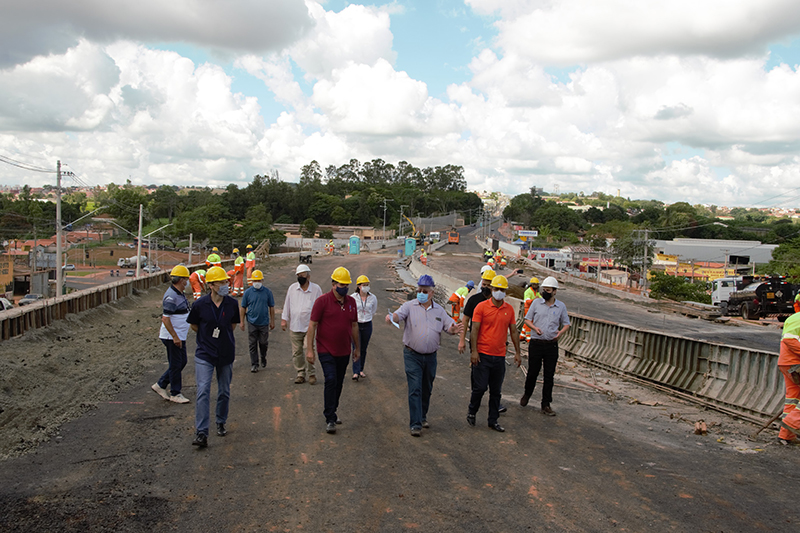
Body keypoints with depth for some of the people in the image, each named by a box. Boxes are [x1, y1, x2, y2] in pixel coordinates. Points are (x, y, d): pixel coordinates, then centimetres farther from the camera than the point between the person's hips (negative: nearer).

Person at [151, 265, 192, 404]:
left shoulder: (179, 294, 11)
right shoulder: (171, 296, -21)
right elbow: (165, 319, -25)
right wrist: (175, 337, -25)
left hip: (180, 336, 10)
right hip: (173, 337, -10)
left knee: (181, 362, 15)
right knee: (175, 365, 0)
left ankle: (160, 385, 24)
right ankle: (175, 394, 12)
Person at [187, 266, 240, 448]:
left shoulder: (232, 304, -3)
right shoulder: (200, 304, -10)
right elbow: (194, 325, 6)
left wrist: (223, 336, 9)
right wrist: (208, 337, 7)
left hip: (226, 354, 3)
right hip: (205, 354, -3)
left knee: (224, 392, 13)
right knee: (203, 392, -13)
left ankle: (221, 423, 33)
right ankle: (201, 433, -12)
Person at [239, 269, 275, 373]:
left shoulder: (267, 292, 0)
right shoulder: (248, 292, -1)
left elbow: (271, 307, 6)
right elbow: (243, 308, 4)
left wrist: (272, 321, 6)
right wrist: (242, 322, 2)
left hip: (264, 323, 0)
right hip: (252, 323, 0)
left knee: (264, 343, 9)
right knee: (253, 345, 3)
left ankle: (263, 358, 36)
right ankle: (254, 364, 12)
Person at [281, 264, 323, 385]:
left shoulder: (316, 289, 0)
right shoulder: (292, 288, 6)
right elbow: (287, 304, 12)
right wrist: (284, 319, 7)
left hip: (309, 326, -3)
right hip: (294, 326, 3)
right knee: (297, 352, 6)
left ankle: (311, 373, 6)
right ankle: (301, 373, 19)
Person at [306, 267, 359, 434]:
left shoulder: (351, 302, 6)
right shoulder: (322, 301, -10)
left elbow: (354, 325, 16)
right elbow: (312, 325, -9)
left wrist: (357, 347, 18)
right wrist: (309, 349, -12)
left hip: (344, 351, 5)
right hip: (326, 350, -5)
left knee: (339, 383, 13)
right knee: (331, 380, -14)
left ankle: (331, 412, 30)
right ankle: (330, 419, -8)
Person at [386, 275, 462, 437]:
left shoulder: (439, 310, 8)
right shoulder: (410, 306, -2)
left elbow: (449, 325, 5)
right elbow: (399, 314, -19)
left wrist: (453, 329, -20)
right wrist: (392, 317, -44)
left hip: (430, 356, 4)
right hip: (412, 355, -4)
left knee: (427, 389, 15)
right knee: (415, 389, -8)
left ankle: (422, 416, 35)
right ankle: (415, 424, -5)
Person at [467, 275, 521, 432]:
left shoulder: (509, 309, 8)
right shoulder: (481, 307, -5)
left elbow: (513, 332, 14)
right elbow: (474, 330, -7)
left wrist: (517, 352, 11)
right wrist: (474, 351, -13)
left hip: (500, 356, 4)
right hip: (482, 355, -4)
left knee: (496, 391, 9)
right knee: (480, 387, -3)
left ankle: (493, 420, 20)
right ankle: (471, 411, 22)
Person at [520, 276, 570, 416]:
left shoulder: (561, 306, 4)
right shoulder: (536, 302, 1)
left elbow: (566, 324, 11)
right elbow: (527, 319, 7)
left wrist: (560, 332, -10)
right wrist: (534, 327, -13)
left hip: (551, 345, 1)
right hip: (536, 343, -1)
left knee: (549, 376, 4)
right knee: (532, 372, 6)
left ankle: (546, 404, 13)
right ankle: (527, 394, 33)